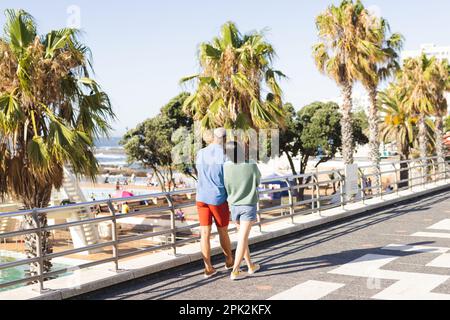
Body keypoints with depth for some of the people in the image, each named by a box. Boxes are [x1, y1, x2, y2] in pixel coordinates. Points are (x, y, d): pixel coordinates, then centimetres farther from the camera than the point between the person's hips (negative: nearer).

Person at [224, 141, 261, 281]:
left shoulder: (226, 167, -13)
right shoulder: (252, 166, -14)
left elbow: (226, 187, -2)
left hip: (234, 206, 2)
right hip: (249, 205, -2)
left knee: (242, 236, 18)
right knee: (243, 238, -1)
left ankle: (250, 265, 28)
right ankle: (235, 271, -5)